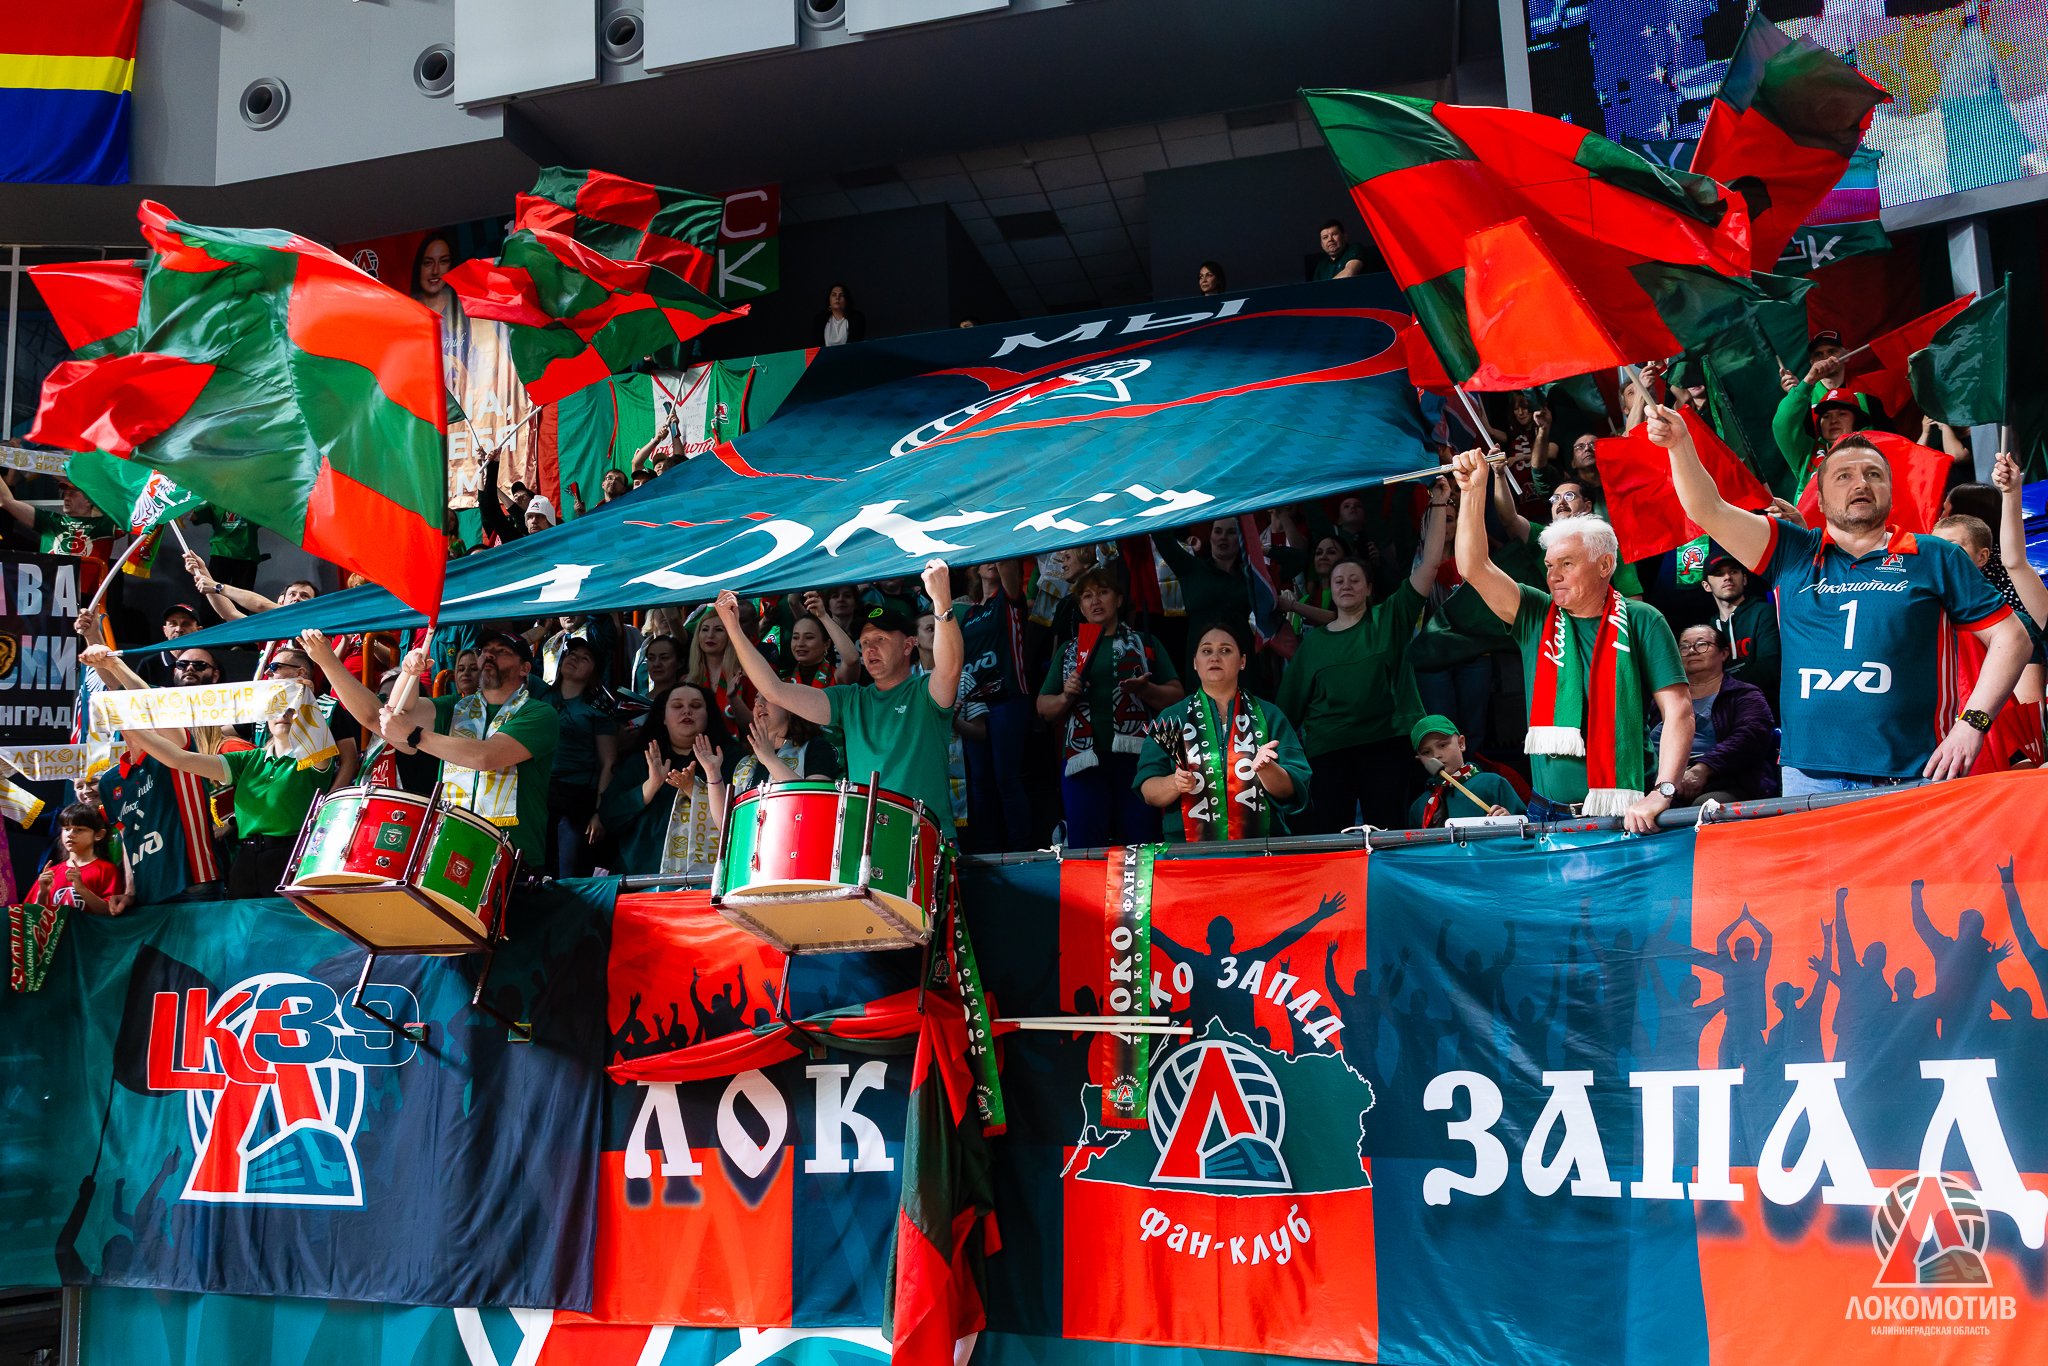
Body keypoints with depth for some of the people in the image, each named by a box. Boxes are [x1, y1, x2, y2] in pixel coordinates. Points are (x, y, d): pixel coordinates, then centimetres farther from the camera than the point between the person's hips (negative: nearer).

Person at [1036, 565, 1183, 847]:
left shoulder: (1145, 644, 12)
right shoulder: (1068, 650, 18)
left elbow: (1177, 696, 8)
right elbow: (1043, 707, 19)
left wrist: (1144, 689, -12)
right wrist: (1066, 697, -3)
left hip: (1137, 758, -1)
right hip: (1083, 760, 2)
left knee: (1140, 845, -4)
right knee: (1084, 848, -4)